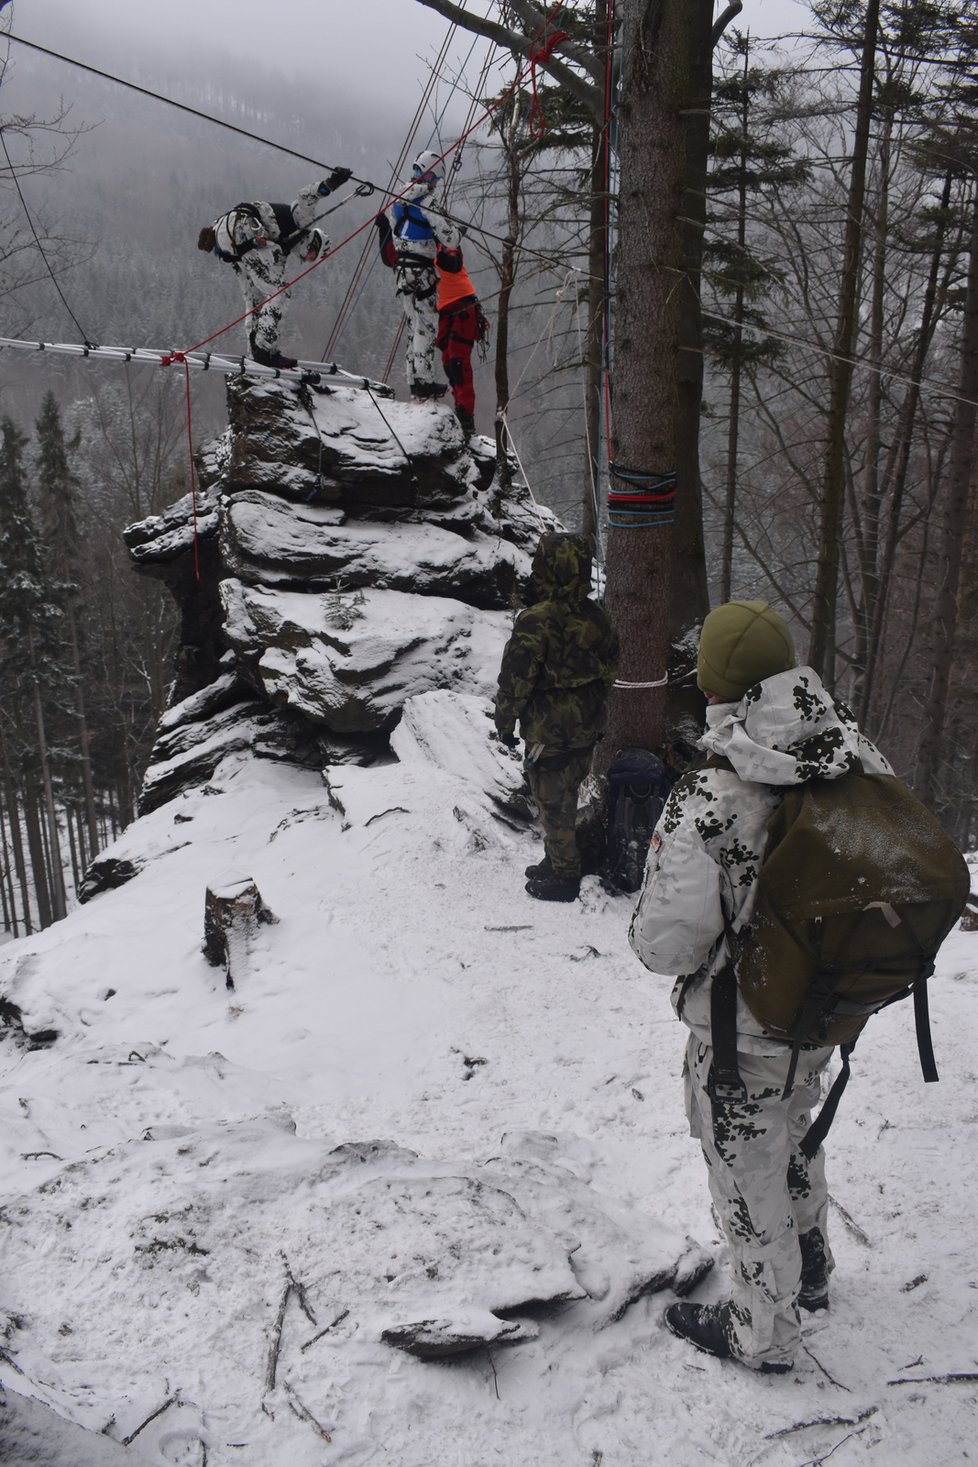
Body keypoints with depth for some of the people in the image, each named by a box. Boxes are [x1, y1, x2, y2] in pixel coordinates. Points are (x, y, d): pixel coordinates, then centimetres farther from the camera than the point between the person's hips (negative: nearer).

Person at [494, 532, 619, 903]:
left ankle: (563, 879, 17)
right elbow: (609, 668, 10)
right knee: (566, 801, 21)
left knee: (554, 807, 7)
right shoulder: (596, 616, -1)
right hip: (586, 730, 7)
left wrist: (505, 722, -5)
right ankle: (557, 863, 35)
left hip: (548, 734, -7)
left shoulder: (537, 621, -24)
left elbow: (516, 680, -19)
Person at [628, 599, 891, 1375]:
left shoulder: (706, 801, -32)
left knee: (749, 1176, 17)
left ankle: (763, 1332, 40)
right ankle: (809, 1272, 55)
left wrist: (649, 924, -4)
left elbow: (668, 942, -26)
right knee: (794, 1134, 32)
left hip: (743, 1030, -6)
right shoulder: (854, 751, -13)